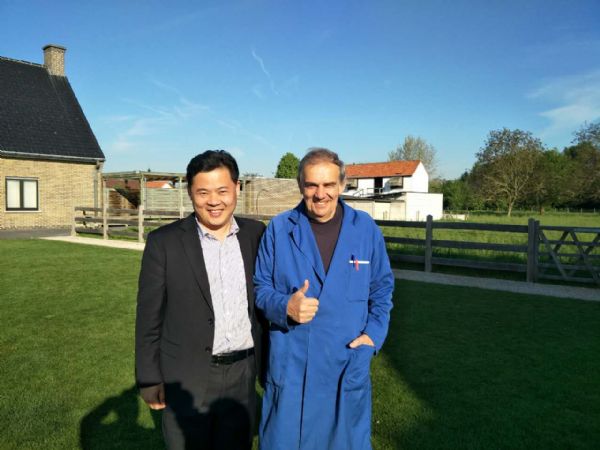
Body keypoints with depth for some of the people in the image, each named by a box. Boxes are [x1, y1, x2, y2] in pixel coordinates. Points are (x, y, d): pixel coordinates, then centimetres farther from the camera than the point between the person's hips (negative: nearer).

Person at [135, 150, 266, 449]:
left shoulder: (257, 235, -1)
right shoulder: (164, 242, -9)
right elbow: (149, 316, -5)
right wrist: (149, 378, -4)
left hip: (243, 375, 3)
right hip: (186, 379, -2)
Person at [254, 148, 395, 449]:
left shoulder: (365, 228, -1)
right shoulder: (279, 229, -5)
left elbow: (382, 287, 9)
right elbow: (260, 288, 1)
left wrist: (374, 333, -3)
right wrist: (285, 306, -18)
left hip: (349, 360, 1)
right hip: (290, 362, -1)